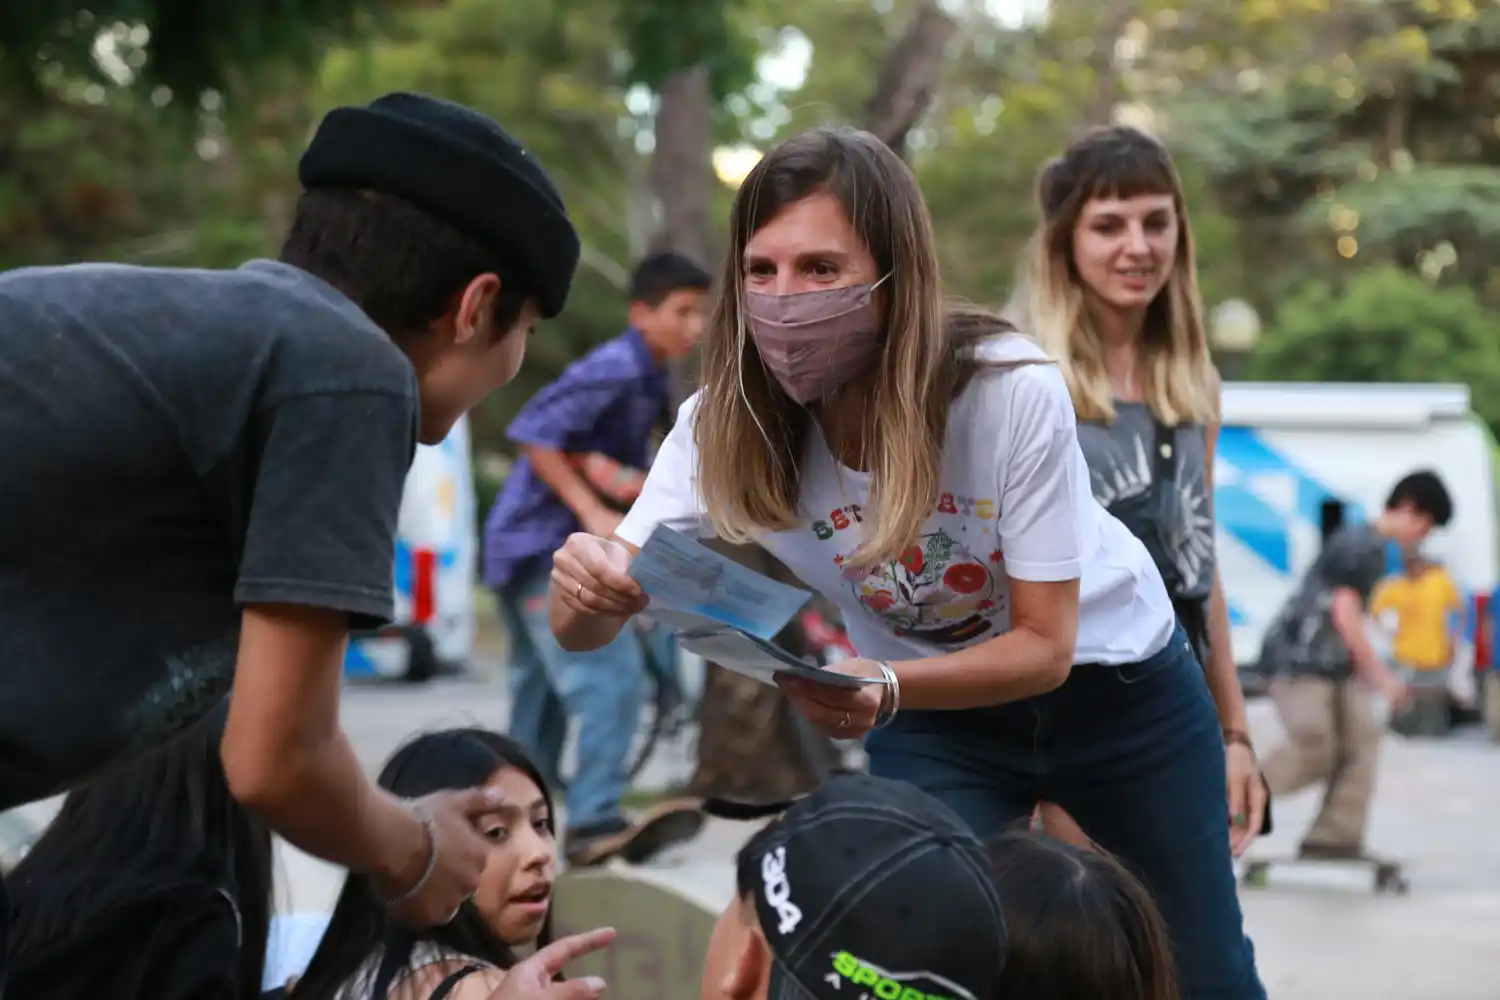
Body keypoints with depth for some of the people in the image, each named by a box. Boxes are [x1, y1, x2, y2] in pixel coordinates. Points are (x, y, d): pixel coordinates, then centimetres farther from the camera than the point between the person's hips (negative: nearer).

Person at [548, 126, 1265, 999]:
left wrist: (887, 690, -47)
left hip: (1112, 679, -1)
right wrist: (585, 583, -54)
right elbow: (586, 628, -29)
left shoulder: (1012, 393, -34)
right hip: (935, 713, 1)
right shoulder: (727, 425, -25)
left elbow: (1045, 647, -28)